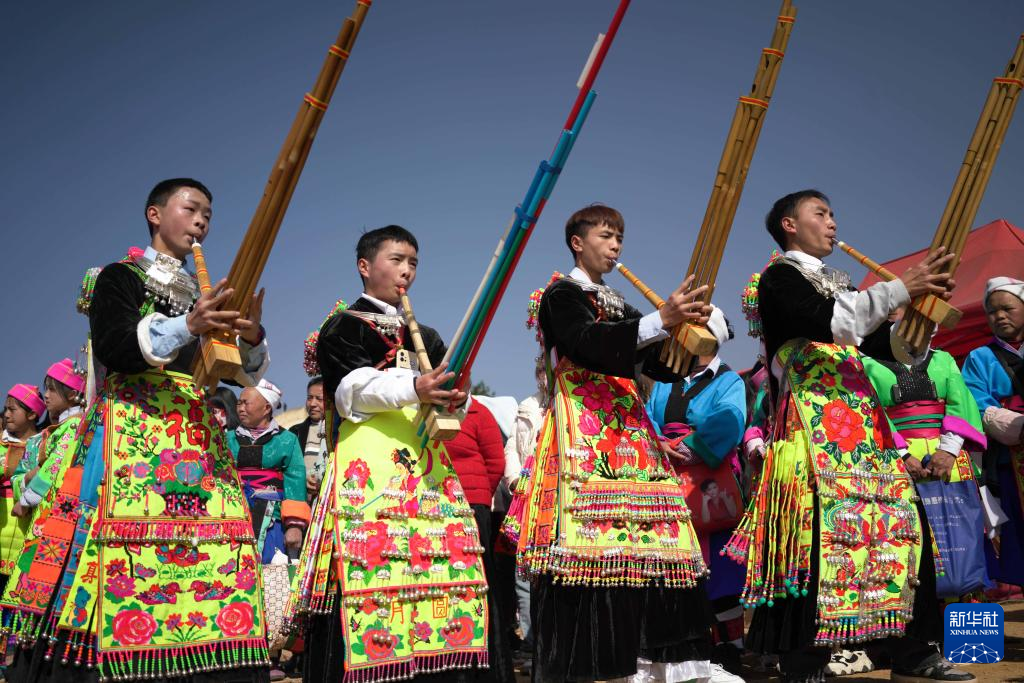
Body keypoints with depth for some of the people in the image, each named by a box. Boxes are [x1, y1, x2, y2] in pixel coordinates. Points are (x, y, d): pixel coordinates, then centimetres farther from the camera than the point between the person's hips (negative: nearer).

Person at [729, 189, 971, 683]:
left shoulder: (839, 284, 24)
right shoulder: (779, 278, 0)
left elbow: (889, 348, 21)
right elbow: (826, 323, -19)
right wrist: (900, 288, -17)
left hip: (863, 422, 8)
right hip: (813, 425, -8)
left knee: (903, 522, 3)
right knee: (817, 534, -13)